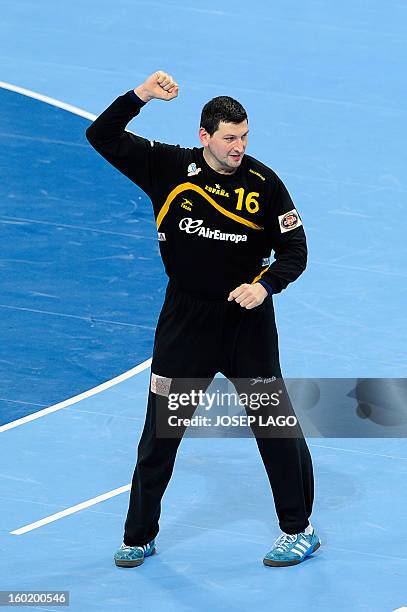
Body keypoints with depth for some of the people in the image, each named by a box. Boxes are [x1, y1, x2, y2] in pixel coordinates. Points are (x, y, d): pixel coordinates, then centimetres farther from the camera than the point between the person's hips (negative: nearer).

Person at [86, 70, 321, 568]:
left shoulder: (263, 182, -7)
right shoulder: (169, 167, -6)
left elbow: (294, 250, 0)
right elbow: (102, 137, -9)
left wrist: (265, 285, -18)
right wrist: (141, 95, -21)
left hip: (247, 320, -1)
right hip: (185, 317, 1)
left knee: (276, 424, 4)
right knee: (160, 428, 7)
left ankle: (299, 530, 19)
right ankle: (139, 537, 20)